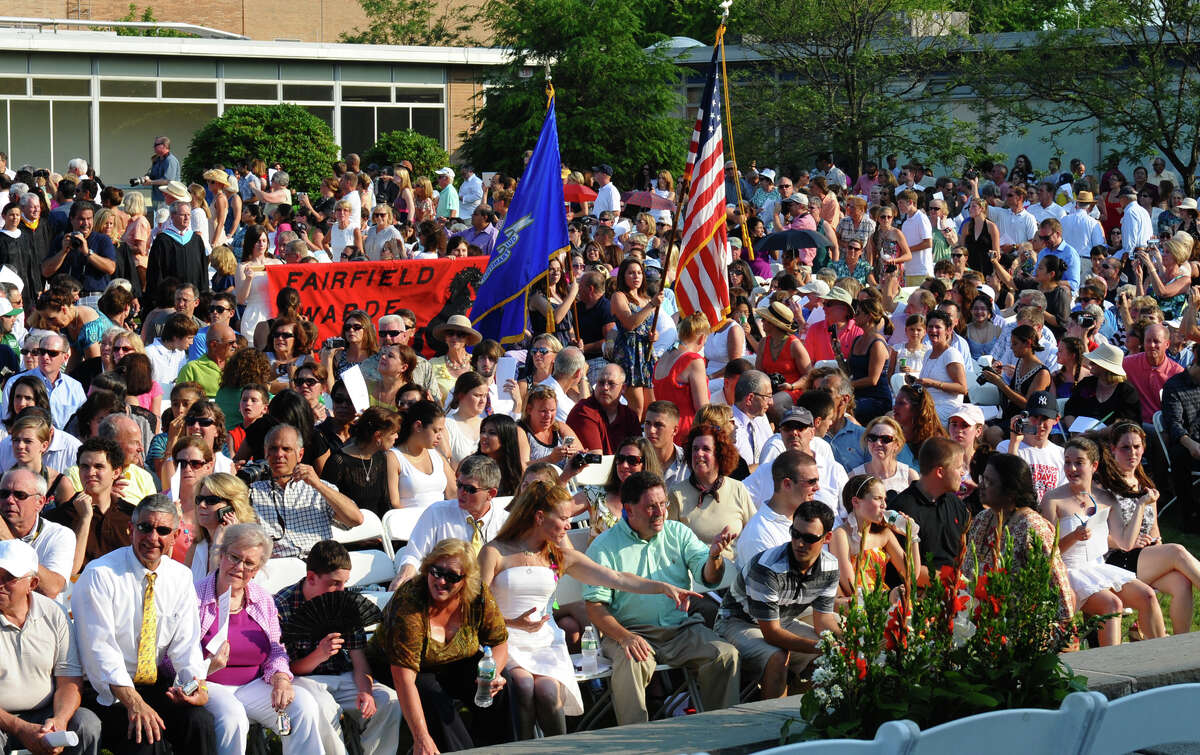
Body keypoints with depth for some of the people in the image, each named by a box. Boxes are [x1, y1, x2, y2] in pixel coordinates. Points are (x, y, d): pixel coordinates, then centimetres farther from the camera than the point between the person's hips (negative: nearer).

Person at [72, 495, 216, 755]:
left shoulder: (180, 576, 6)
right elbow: (100, 648, -17)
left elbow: (186, 642, 4)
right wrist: (133, 702, -29)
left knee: (199, 721, -23)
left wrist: (197, 684, -18)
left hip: (156, 682, 5)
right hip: (106, 689, -5)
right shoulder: (100, 575, -11)